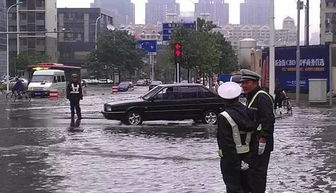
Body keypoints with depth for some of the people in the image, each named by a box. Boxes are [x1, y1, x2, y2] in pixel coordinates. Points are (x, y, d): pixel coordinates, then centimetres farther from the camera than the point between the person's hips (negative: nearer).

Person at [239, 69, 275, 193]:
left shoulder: (262, 98, -15)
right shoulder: (250, 97, 18)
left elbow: (268, 120, -22)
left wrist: (263, 139, -25)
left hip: (261, 142, -10)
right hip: (252, 143, 10)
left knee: (257, 171, -7)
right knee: (252, 170, 17)